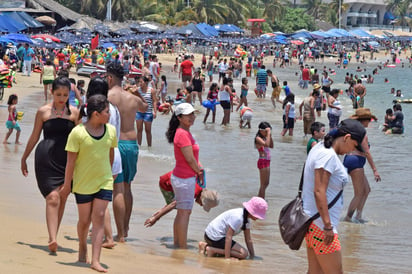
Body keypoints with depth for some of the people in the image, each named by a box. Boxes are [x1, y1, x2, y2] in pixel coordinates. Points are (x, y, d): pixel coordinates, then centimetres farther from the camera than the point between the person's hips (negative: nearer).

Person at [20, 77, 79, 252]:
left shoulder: (74, 112, 7)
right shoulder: (43, 111, 3)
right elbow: (34, 137, 12)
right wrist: (24, 158, 17)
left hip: (67, 159, 3)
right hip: (46, 159, -2)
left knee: (62, 200, 6)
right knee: (52, 198, -14)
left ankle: (53, 237, 19)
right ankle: (52, 239, -21)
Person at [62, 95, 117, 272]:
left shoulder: (111, 131, -1)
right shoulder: (78, 133, -14)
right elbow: (71, 161, -9)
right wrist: (67, 185, -6)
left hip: (104, 182, 2)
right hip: (83, 183, -2)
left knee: (99, 218, -6)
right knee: (84, 220, 10)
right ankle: (82, 247, 40)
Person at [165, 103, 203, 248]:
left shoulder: (186, 132, 13)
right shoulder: (183, 134, -19)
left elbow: (193, 157, 18)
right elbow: (189, 159, -19)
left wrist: (199, 169, 4)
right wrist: (199, 172, -4)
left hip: (181, 177, 10)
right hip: (185, 178, -10)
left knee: (183, 212, 17)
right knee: (184, 212, -4)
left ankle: (177, 244, 26)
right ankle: (183, 248, 1)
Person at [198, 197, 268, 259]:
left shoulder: (246, 219, 7)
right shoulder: (237, 218, -24)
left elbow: (248, 240, 11)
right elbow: (228, 237, -25)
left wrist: (252, 256, 9)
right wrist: (227, 258, -25)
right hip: (215, 237, -10)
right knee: (244, 254, -16)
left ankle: (206, 245, 18)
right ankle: (212, 250, -14)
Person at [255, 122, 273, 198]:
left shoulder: (264, 138, 14)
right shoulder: (258, 138, -13)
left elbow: (271, 146, 15)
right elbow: (266, 144, -29)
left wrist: (270, 136, 7)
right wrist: (268, 134, -23)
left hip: (267, 162, 10)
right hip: (263, 161, -10)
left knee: (266, 183, 17)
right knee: (264, 184, -5)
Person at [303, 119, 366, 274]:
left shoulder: (319, 148, 13)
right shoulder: (328, 155, -18)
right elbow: (319, 192, -24)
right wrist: (328, 226, -23)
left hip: (311, 220, 10)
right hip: (320, 224, -10)